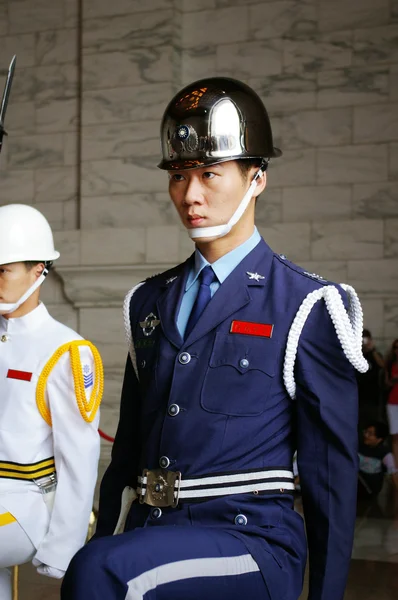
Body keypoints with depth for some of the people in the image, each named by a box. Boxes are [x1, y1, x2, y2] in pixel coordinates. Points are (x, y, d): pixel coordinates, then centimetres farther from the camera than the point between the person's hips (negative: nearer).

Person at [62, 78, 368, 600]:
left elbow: (333, 470, -3)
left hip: (252, 543, -5)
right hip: (152, 539, 6)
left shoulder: (307, 308, -4)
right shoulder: (149, 302, 13)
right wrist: (104, 540, 15)